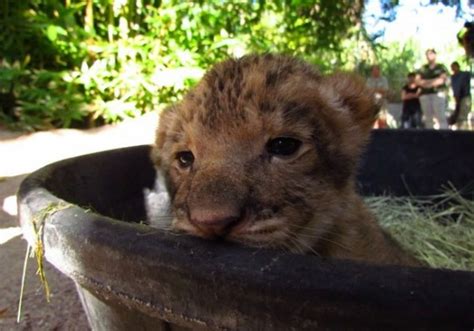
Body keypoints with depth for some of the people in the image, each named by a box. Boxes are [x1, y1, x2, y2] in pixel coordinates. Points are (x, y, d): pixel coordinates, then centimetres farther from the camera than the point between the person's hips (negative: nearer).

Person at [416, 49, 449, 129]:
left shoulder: (441, 67, 10)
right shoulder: (423, 69, 18)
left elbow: (442, 79, -2)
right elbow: (418, 81, 7)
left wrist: (427, 82, -3)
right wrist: (434, 81, -2)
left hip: (438, 94, -3)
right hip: (425, 95, 3)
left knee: (441, 116, -13)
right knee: (428, 118, 0)